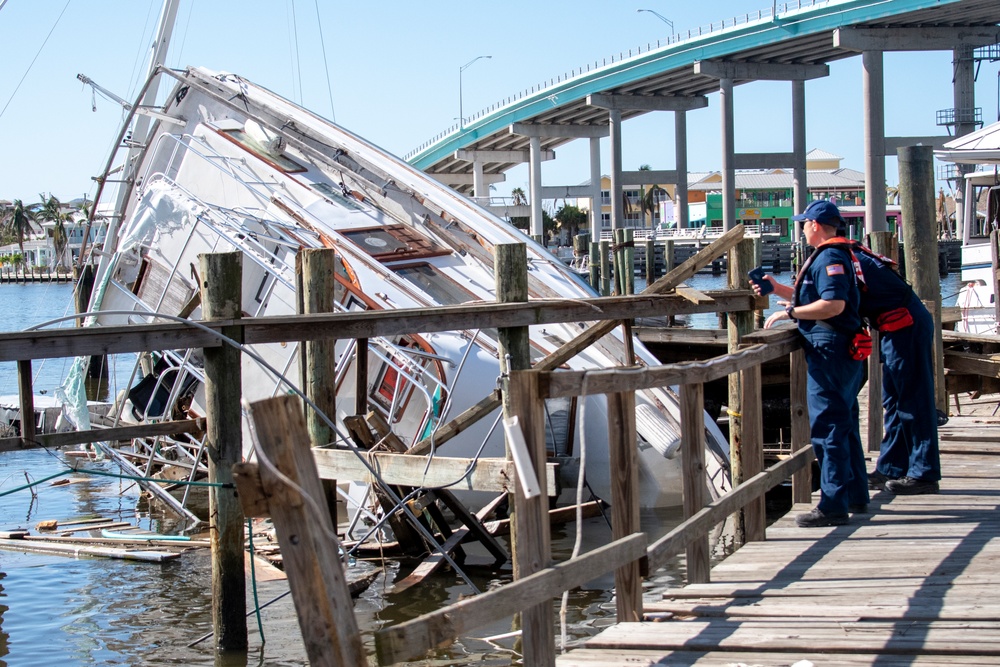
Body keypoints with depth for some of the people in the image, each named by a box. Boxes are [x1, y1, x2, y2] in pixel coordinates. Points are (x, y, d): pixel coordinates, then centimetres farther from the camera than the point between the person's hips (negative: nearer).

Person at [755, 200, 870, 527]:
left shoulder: (829, 258, -15)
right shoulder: (831, 257, 19)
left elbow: (834, 304, -27)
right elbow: (811, 298, 29)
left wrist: (789, 312, -21)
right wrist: (777, 288, 23)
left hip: (830, 352, -11)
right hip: (843, 352, 11)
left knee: (827, 427, -9)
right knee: (845, 425, 18)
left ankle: (833, 505, -9)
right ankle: (855, 495, 27)